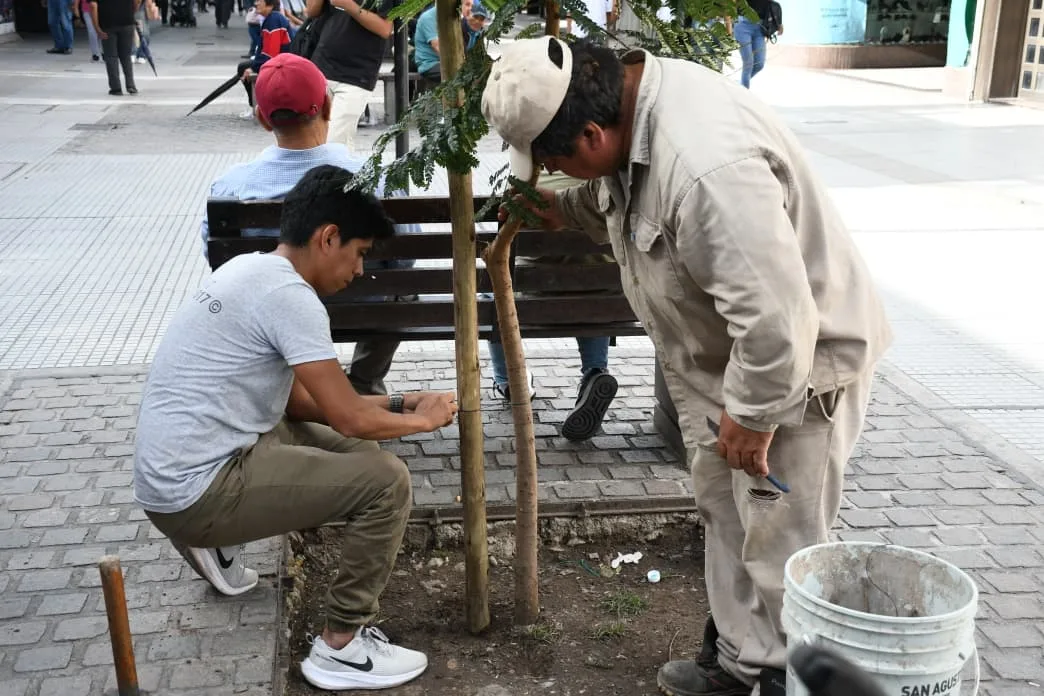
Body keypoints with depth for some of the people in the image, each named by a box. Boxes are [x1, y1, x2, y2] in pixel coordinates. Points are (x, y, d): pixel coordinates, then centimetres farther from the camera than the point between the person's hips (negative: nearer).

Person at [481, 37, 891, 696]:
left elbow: (776, 315, -35)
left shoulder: (708, 167, -38)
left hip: (796, 363, -9)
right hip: (732, 358, 10)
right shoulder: (629, 103, -7)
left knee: (777, 543, 2)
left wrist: (752, 417, -22)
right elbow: (620, 197, 17)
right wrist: (563, 208, 2)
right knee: (725, 517, 19)